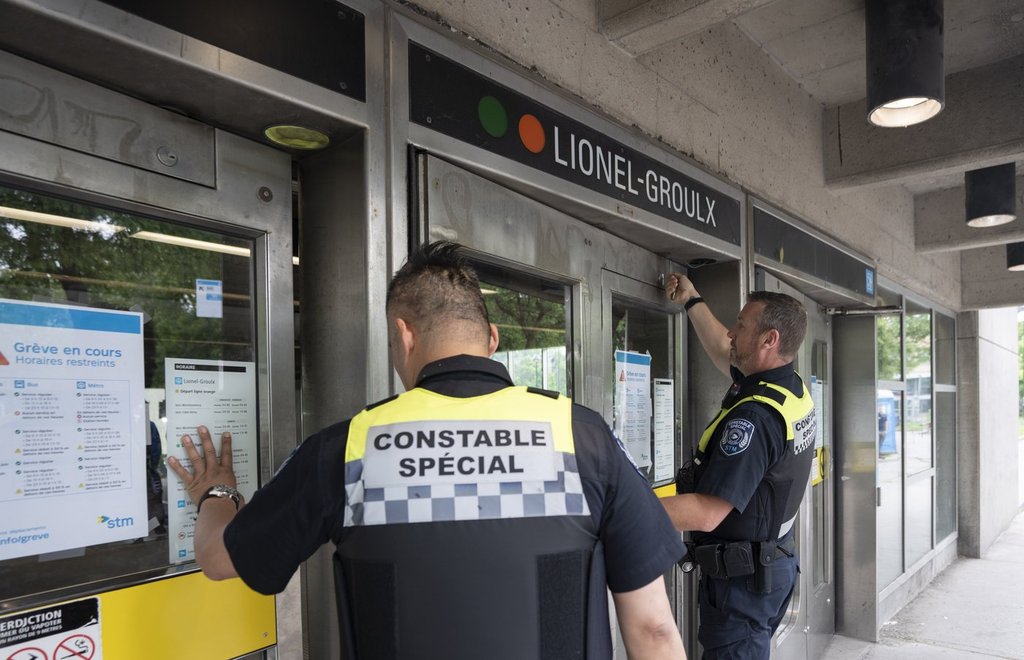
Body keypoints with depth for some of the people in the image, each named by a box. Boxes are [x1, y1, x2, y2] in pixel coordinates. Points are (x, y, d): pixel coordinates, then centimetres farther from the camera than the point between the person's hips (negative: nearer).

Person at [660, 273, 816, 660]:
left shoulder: (754, 418, -29)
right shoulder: (794, 390, 1)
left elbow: (705, 514, -31)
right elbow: (723, 353, 19)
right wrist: (692, 301, 26)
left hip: (741, 577, -9)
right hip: (775, 562, 9)